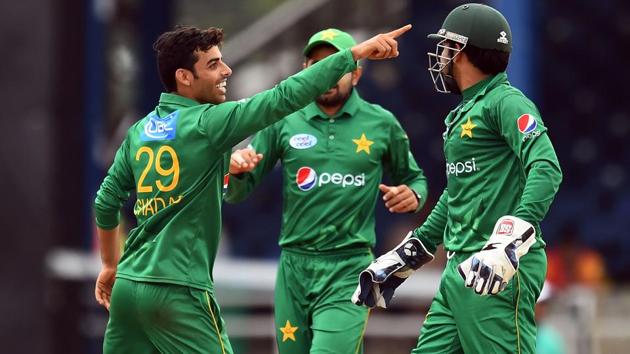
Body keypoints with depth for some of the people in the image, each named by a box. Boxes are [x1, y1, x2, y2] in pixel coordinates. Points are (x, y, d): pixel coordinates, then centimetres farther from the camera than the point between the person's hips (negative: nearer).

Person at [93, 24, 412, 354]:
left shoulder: (140, 129, 12)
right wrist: (357, 52, -15)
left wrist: (110, 265, 33)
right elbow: (285, 97, -17)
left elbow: (105, 202, 18)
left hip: (128, 285, 8)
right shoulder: (207, 123, -10)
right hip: (176, 289, -8)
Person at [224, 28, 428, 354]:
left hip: (349, 269, -2)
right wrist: (237, 171, -18)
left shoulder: (381, 124, 2)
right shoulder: (284, 122, 3)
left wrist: (413, 195, -7)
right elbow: (237, 194, 5)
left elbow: (414, 179, 17)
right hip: (294, 267, 3)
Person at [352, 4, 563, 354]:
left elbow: (547, 170, -23)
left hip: (498, 273, -10)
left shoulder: (506, 102, -9)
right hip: (461, 269, 10)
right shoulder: (463, 113, 21)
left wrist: (508, 242, -34)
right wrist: (405, 257, 29)